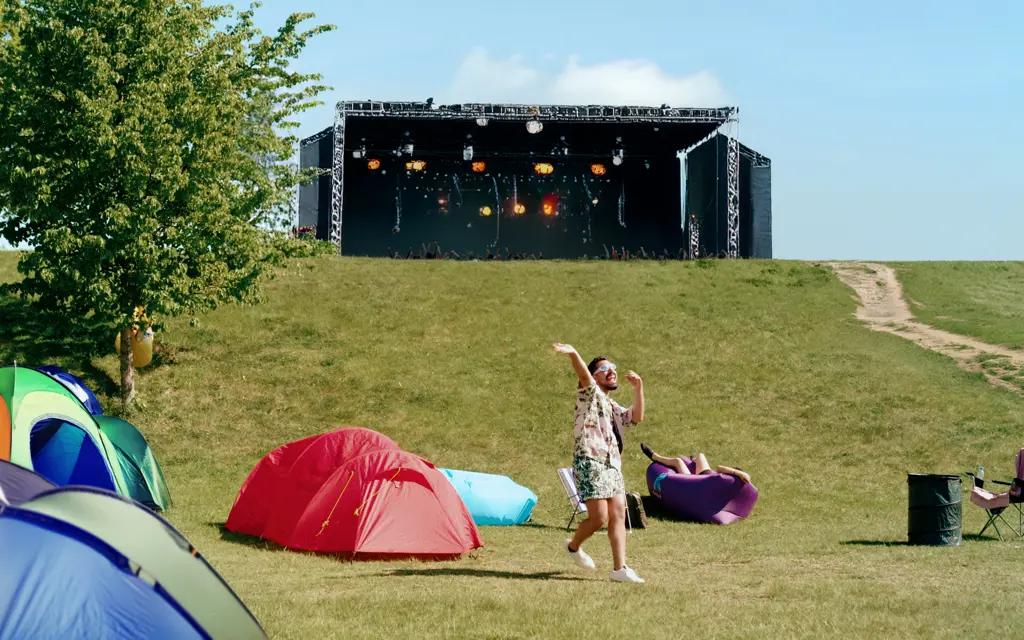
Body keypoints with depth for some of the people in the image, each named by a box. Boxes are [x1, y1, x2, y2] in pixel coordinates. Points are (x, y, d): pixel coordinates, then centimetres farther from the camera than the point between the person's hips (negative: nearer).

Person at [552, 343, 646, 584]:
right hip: (590, 463, -8)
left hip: (613, 465, 8)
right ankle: (574, 546, 16)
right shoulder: (590, 395, 2)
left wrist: (638, 388, 4)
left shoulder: (613, 407, 25)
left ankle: (619, 568, -1)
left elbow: (636, 417, 13)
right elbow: (583, 376, -19)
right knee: (599, 517, -11)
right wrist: (574, 355, -41)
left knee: (618, 514, -1)